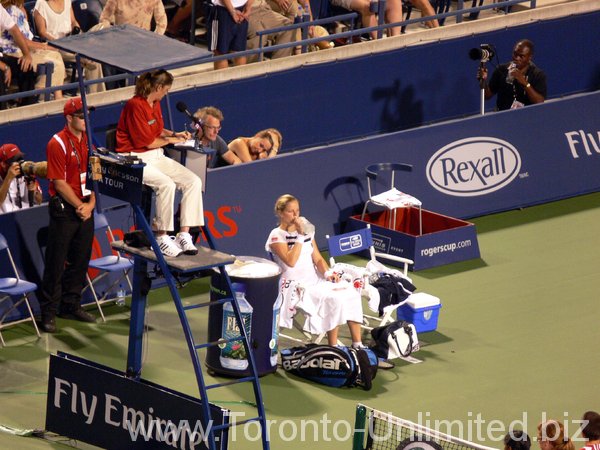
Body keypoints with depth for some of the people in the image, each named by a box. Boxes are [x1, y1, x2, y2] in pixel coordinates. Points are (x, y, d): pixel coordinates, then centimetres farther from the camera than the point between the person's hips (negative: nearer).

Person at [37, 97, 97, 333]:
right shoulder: (58, 144, -13)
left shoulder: (88, 141, 10)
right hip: (64, 209, -7)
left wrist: (90, 203, -2)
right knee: (56, 263, -3)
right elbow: (60, 183, -15)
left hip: (85, 209, 7)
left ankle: (72, 305, 26)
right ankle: (49, 312, 3)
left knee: (80, 260, 13)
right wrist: (79, 206, -12)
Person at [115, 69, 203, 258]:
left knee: (194, 181, -11)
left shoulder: (155, 104, 12)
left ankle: (184, 235, -13)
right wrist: (171, 140, -1)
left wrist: (174, 134, 13)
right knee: (166, 184, -34)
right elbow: (148, 142, -16)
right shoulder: (135, 105, -17)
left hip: (156, 157, 9)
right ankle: (161, 237, -22)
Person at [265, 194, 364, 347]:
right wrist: (300, 236, -18)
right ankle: (333, 346, -17)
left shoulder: (306, 230, 14)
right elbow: (290, 261, -20)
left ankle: (357, 344, -7)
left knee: (351, 293, -12)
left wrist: (327, 274, -7)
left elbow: (318, 259, 12)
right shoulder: (276, 236, -6)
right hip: (296, 287, -7)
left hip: (315, 281, 7)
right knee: (334, 300, -27)